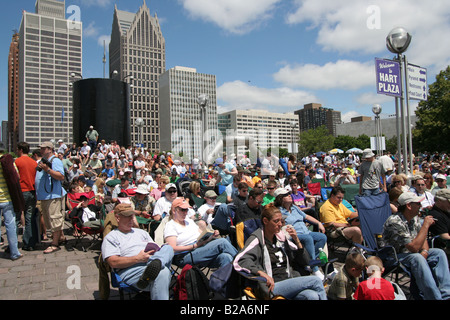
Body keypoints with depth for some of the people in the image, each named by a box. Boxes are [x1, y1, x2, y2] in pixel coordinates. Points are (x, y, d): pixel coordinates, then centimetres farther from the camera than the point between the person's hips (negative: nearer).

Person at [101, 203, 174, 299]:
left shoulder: (142, 232, 31)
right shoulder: (110, 238, 12)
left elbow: (156, 249, 24)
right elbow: (113, 262, -4)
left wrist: (153, 251, -2)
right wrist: (138, 258, -14)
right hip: (130, 271, -5)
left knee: (168, 248, -30)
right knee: (163, 272, -38)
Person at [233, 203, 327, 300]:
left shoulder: (281, 236, 15)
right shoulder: (257, 240, -4)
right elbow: (238, 262, -18)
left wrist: (296, 240, 5)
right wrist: (261, 272, -29)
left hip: (290, 280, 6)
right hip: (273, 286, -6)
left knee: (313, 296, -25)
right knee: (315, 281, -19)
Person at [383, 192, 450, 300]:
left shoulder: (414, 218, 3)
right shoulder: (394, 222, -25)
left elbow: (423, 239, 11)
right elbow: (414, 247, -29)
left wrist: (425, 251, -13)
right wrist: (426, 225, -24)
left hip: (414, 254, 9)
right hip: (396, 257, -9)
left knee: (439, 253, -7)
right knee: (417, 258, -35)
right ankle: (435, 297, -30)